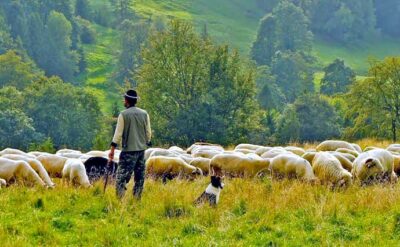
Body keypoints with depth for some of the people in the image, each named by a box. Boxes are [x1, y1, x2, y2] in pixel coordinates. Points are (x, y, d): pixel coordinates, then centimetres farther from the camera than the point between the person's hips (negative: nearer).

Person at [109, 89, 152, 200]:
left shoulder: (123, 114, -7)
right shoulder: (144, 114, 6)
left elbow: (118, 133, -8)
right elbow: (148, 133, 9)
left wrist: (113, 149, -5)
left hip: (128, 150, -5)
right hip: (141, 149, 5)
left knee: (122, 176, -6)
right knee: (139, 176, 11)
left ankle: (119, 199, -14)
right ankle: (137, 198, 11)